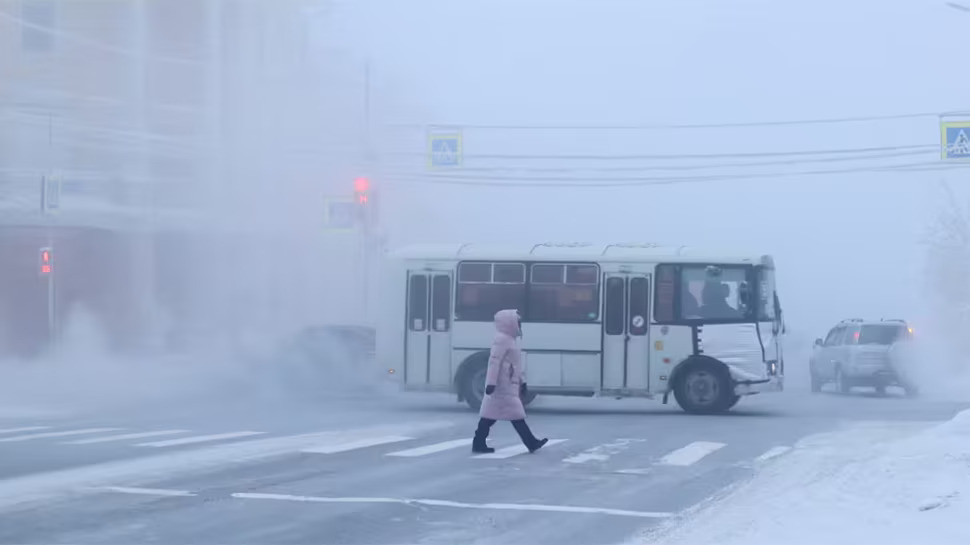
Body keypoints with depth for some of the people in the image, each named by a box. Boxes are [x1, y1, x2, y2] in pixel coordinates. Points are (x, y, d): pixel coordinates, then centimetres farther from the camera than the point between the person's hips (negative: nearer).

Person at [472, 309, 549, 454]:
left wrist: (522, 382, 25)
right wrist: (491, 382, -26)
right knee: (516, 414, -7)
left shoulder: (510, 340, 20)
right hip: (504, 386, -11)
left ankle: (479, 444, 8)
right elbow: (494, 361, -21)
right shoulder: (502, 340, -14)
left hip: (509, 385, 11)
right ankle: (531, 443, -5)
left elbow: (515, 365, 25)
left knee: (491, 413, 8)